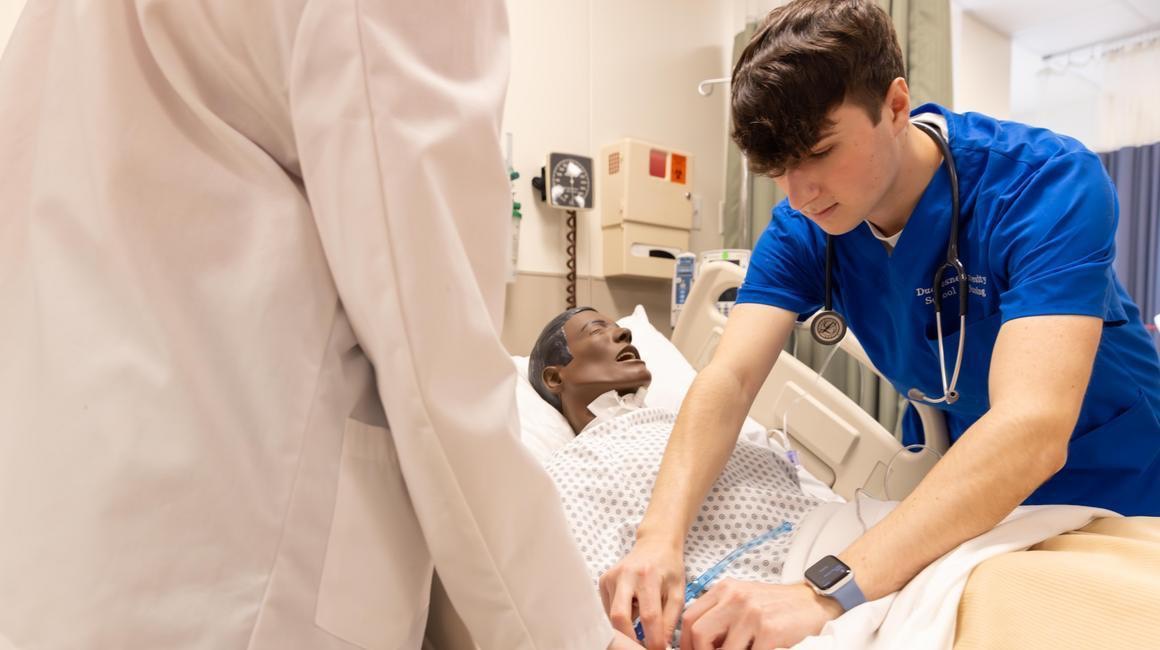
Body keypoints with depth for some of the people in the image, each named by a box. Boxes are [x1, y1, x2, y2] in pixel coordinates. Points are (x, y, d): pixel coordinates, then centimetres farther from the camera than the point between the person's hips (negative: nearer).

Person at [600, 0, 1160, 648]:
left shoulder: (1050, 183, -30)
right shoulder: (802, 232, -16)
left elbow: (1032, 430, -41)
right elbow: (730, 379, -26)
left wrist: (829, 592, -51)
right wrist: (660, 538, -43)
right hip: (965, 495, 3)